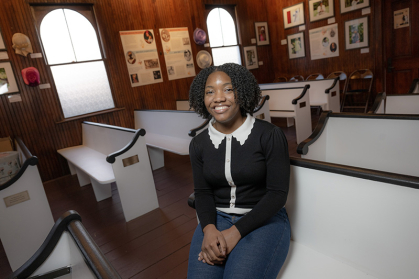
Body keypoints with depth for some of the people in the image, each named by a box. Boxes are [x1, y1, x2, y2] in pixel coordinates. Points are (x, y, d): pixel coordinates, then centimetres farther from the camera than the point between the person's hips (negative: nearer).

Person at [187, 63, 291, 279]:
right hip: (217, 218, 3)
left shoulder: (270, 135, -8)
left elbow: (278, 193, -10)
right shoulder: (198, 144, 4)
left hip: (264, 219, -2)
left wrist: (235, 232, -17)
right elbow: (202, 192, 3)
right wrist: (209, 229, -17)